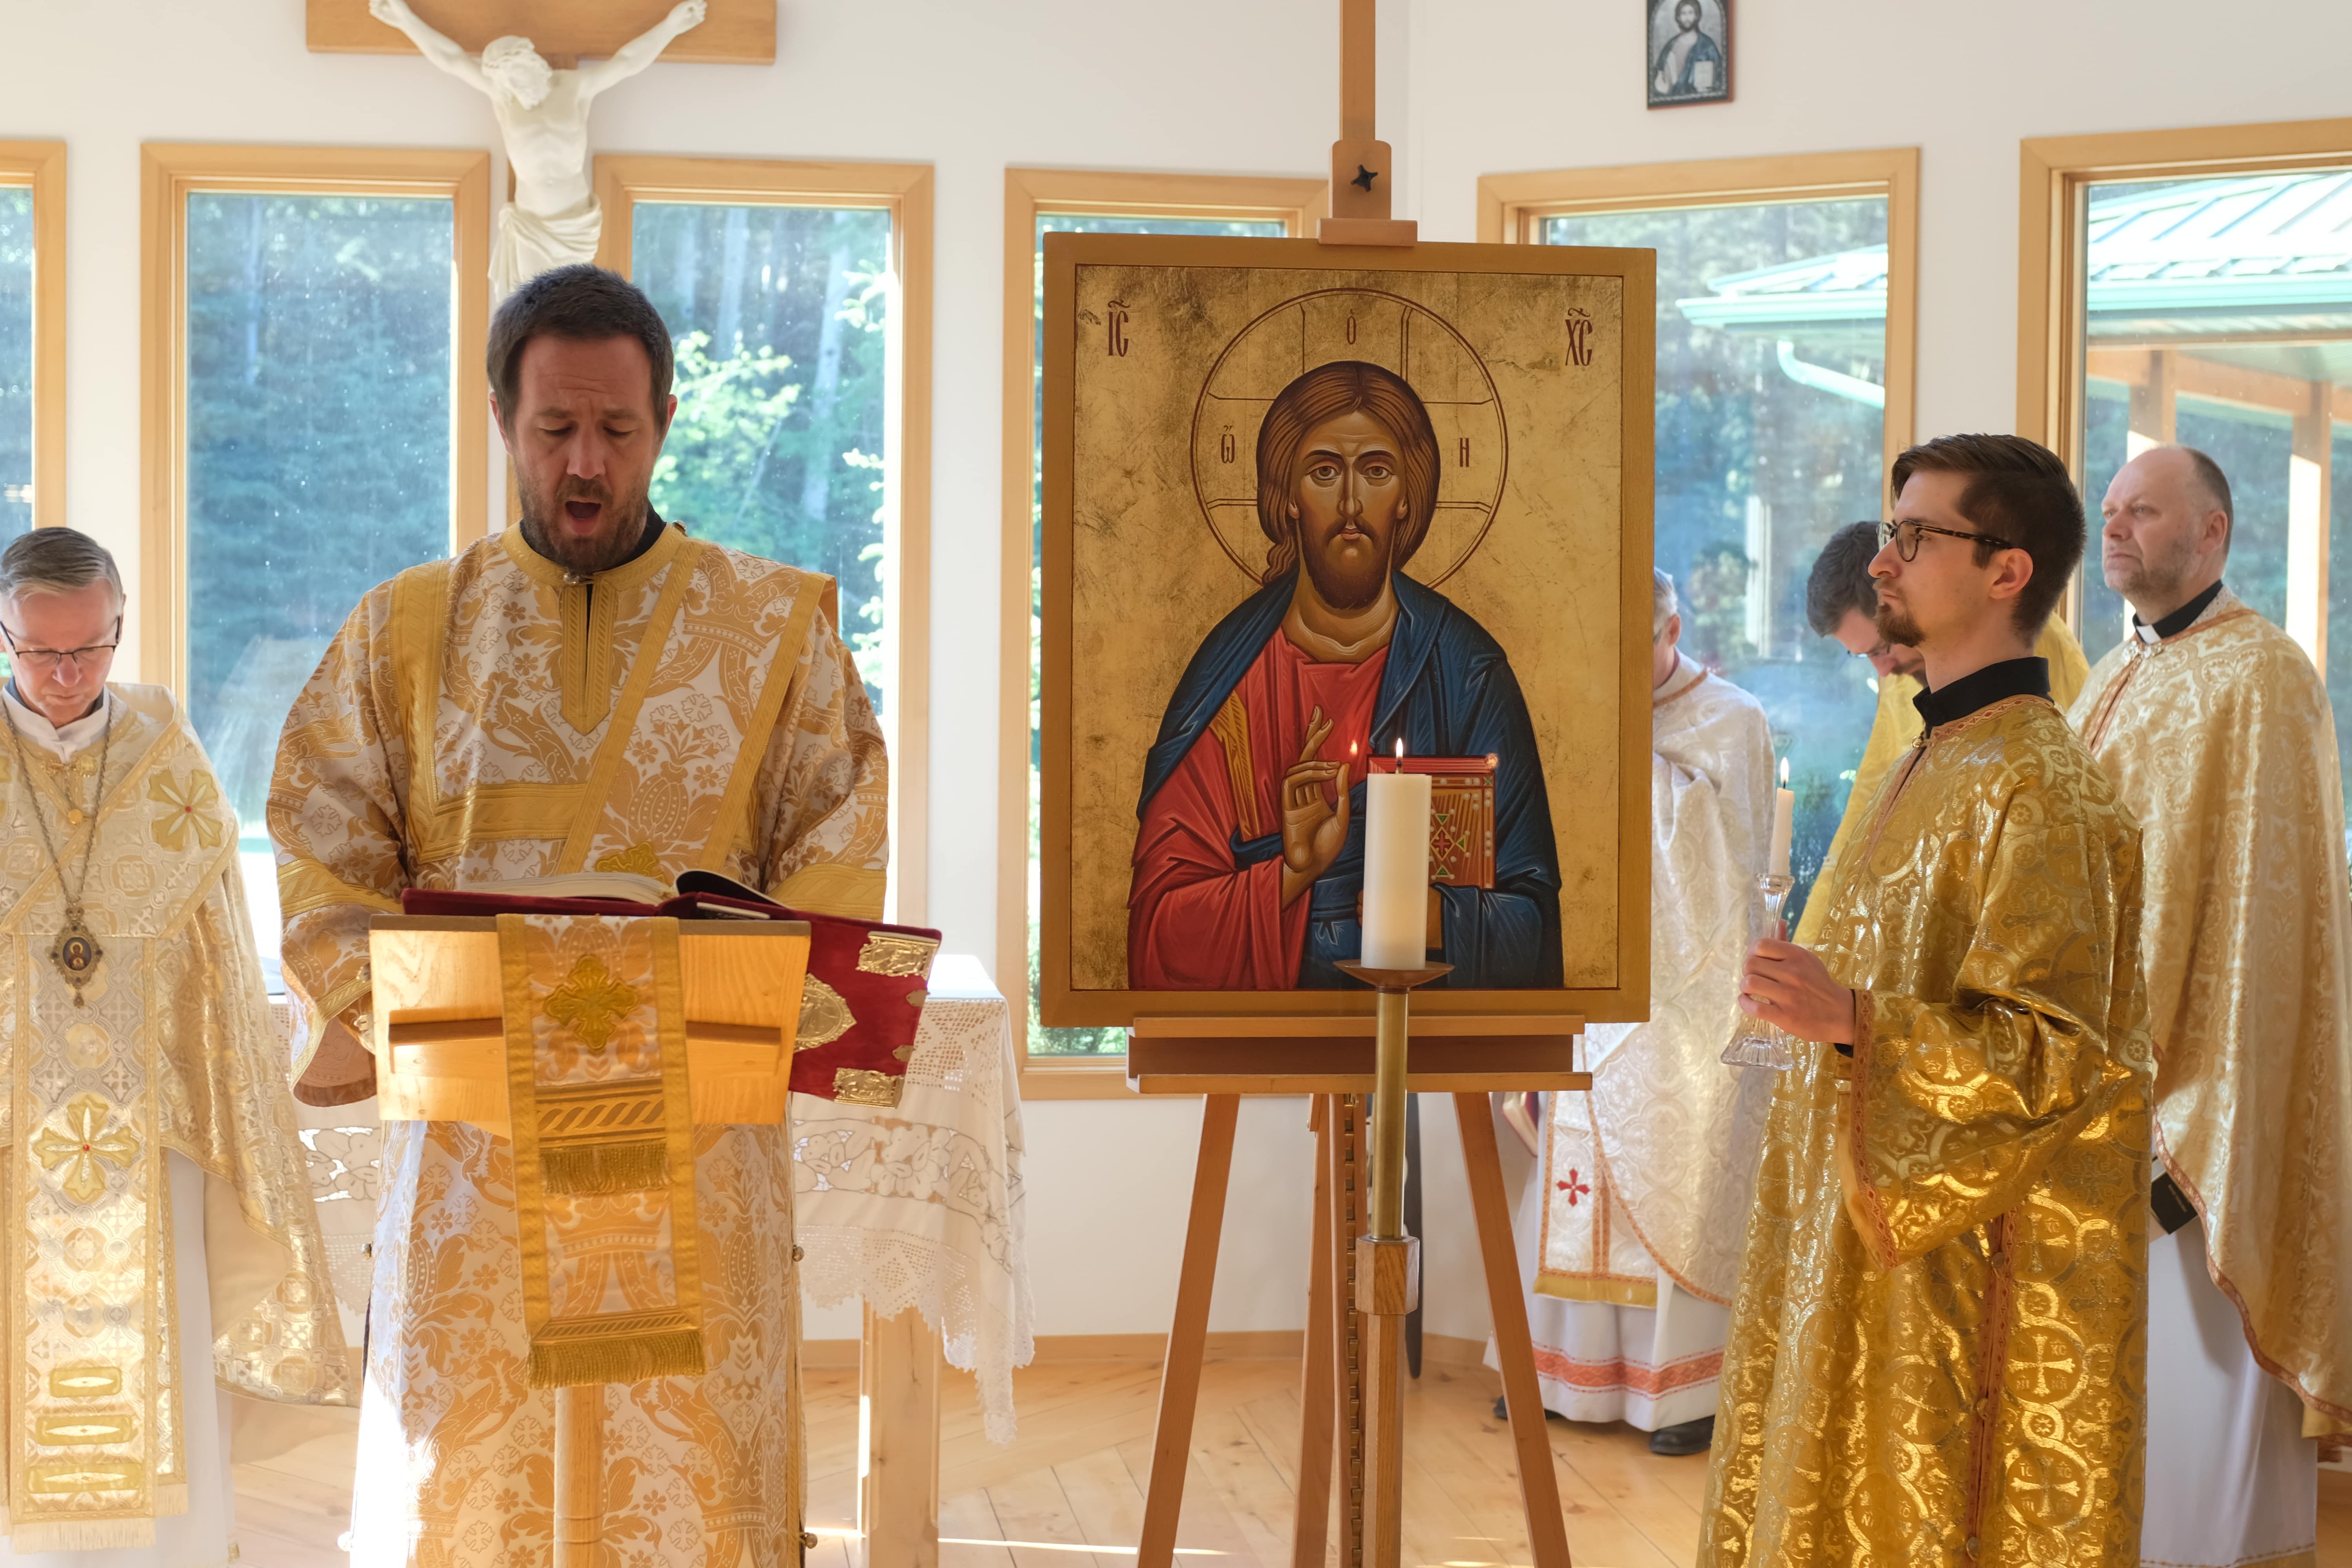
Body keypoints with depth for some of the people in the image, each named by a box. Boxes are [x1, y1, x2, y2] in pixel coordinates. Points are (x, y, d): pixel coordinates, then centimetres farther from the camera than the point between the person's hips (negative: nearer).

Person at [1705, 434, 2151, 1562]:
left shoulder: (2039, 791, -17)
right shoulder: (1934, 763, 12)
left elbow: (2051, 1054, -23)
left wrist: (1850, 1023, -32)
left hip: (1974, 1268, -9)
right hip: (1870, 1237, 9)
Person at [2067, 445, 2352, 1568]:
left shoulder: (2257, 678, -12)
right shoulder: (2111, 684, 14)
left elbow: (2256, 916, -17)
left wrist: (2192, 1127, -21)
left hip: (2190, 1088, -8)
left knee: (2190, 1384, -1)